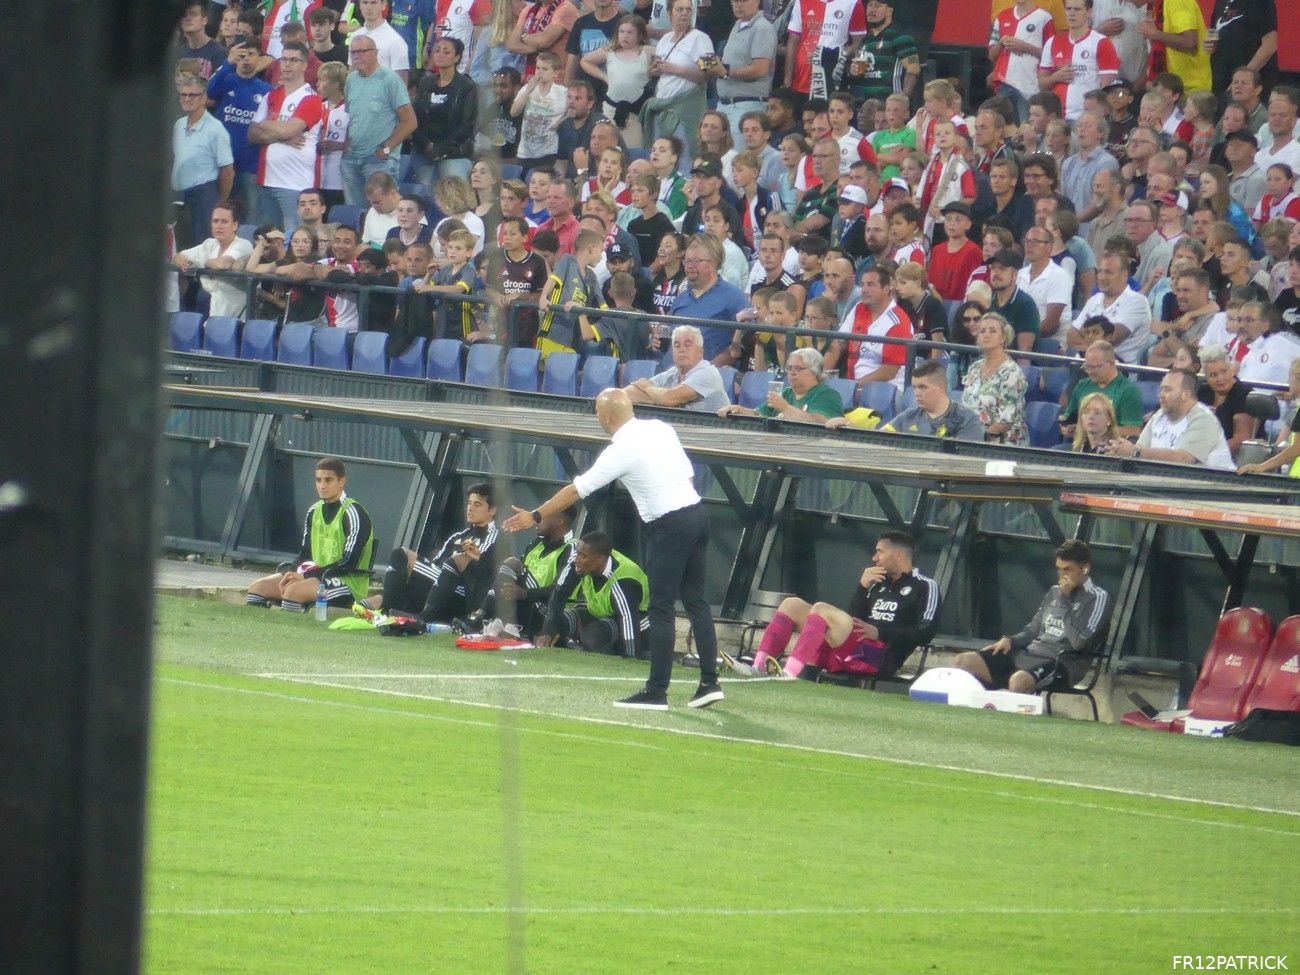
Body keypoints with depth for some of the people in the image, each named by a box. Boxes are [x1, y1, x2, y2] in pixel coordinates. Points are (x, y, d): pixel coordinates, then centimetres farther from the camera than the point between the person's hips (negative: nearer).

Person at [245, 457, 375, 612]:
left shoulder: (352, 514, -12)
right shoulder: (314, 512, 12)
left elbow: (349, 563, -19)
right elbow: (305, 554, 15)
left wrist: (307, 575, -21)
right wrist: (290, 573, -8)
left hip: (349, 584, -8)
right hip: (317, 576, 8)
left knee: (293, 591, -34)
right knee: (258, 587, -2)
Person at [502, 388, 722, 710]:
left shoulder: (620, 451, -11)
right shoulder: (661, 428, 8)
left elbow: (576, 490, -6)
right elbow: (688, 473, 13)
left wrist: (535, 516, 4)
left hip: (669, 525, -8)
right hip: (696, 511, 8)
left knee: (661, 609, -3)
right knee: (696, 601, 12)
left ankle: (657, 692, -2)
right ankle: (709, 682, 10)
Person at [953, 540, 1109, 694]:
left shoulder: (1098, 598, -3)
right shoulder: (1054, 592, 20)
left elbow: (1079, 641, -16)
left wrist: (1065, 599, -12)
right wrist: (1010, 641, 4)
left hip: (1061, 664, -8)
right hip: (1029, 653, 8)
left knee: (1019, 681, -41)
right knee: (963, 662, -6)